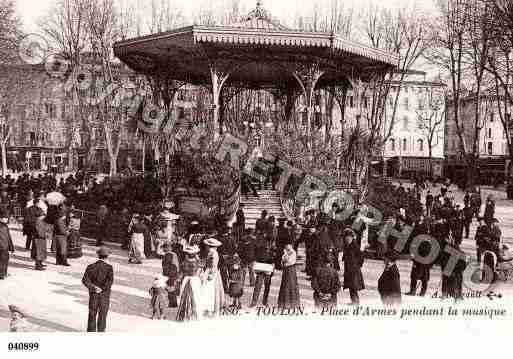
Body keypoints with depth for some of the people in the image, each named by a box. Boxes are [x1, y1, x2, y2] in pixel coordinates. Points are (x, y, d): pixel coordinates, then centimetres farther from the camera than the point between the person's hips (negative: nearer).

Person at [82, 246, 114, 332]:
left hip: (93, 295, 2)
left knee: (92, 315, 14)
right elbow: (110, 280, -25)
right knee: (102, 315, 10)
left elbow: (85, 280, -13)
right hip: (105, 295, -2)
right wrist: (102, 289, -16)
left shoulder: (91, 267, -4)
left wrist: (93, 287, -12)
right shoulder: (109, 267, -12)